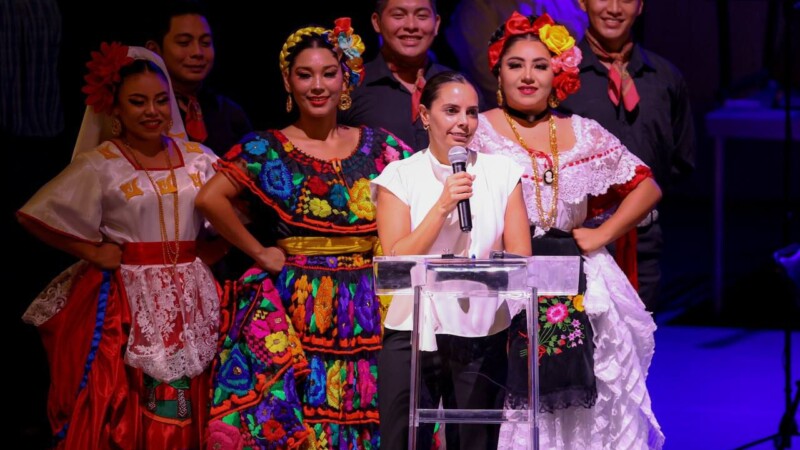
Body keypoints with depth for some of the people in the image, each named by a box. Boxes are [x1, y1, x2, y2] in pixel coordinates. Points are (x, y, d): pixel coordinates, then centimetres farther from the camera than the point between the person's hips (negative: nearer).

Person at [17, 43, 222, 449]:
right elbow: (36, 217, -6)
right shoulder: (99, 166, -4)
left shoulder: (198, 158, 7)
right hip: (125, 301, -3)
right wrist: (90, 252, -8)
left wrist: (209, 255, 1)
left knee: (183, 413, 2)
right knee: (120, 416, -5)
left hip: (190, 299, 3)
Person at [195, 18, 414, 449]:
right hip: (294, 307, -2)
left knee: (358, 411, 0)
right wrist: (259, 253, -8)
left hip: (366, 311, 2)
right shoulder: (266, 149, 0)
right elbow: (211, 199, -10)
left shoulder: (378, 146, 8)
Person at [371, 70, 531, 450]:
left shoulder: (501, 172, 7)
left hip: (483, 334, 2)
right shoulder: (399, 176, 1)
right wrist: (443, 205, -16)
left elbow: (521, 258, 4)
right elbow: (397, 261, -8)